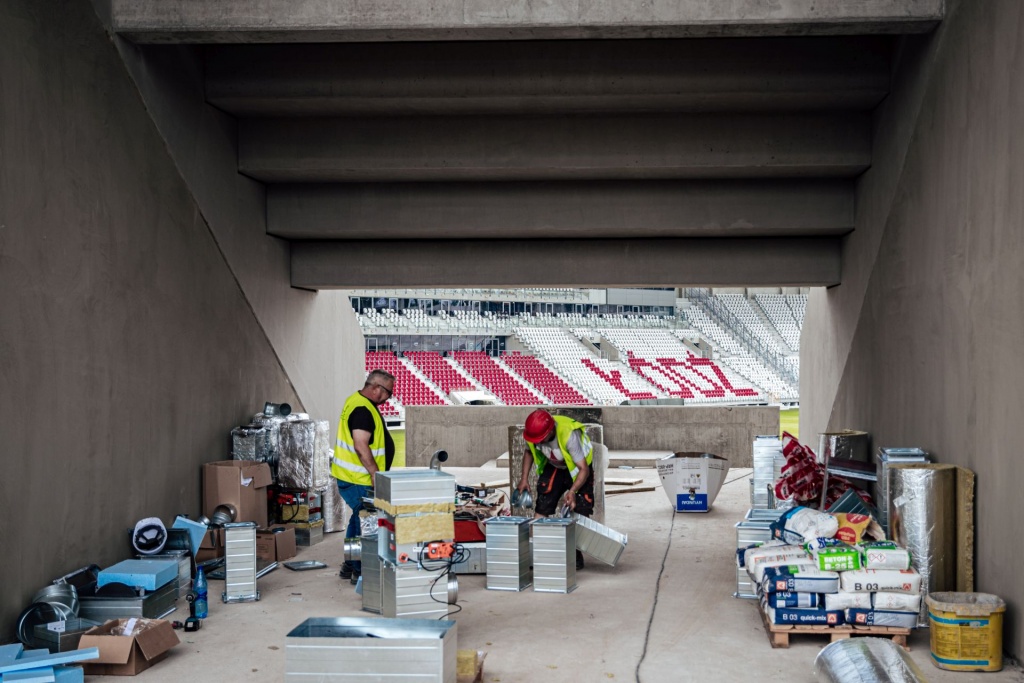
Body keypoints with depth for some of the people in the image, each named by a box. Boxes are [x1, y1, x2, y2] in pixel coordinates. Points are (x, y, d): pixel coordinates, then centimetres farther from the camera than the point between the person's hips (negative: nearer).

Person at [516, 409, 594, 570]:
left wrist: (572, 491, -51)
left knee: (580, 511, -10)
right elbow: (529, 452, 1)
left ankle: (576, 554, 0)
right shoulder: (535, 433, -24)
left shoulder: (569, 435, -40)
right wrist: (524, 478, -7)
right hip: (553, 467, 4)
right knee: (541, 507, -5)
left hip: (577, 467, -4)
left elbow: (584, 469, -37)